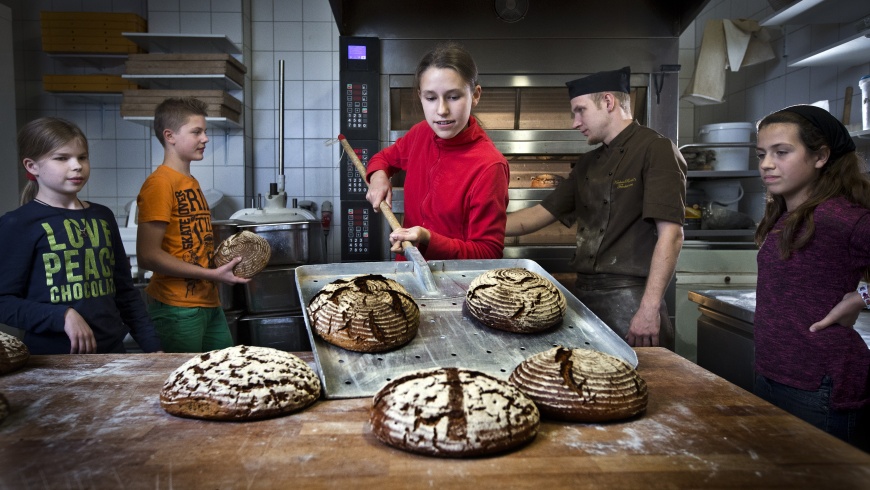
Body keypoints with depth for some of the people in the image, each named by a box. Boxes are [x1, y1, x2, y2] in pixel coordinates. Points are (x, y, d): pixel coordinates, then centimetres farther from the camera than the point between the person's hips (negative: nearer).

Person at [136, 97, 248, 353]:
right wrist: (212, 274, -19)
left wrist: (229, 256, 7)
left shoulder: (191, 183, 13)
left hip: (209, 303, 8)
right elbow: (148, 255, -19)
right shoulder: (160, 182, -13)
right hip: (178, 309, -8)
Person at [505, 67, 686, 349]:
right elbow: (542, 213, 15)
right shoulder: (588, 164, 16)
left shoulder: (655, 150, -8)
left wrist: (650, 310, -20)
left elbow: (670, 235, -15)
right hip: (584, 295, 7)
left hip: (629, 302, -7)